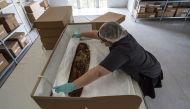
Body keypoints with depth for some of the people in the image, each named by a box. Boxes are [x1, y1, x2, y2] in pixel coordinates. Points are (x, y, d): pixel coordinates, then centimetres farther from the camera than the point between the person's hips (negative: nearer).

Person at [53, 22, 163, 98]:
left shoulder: (121, 51, -46)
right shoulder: (119, 34, -20)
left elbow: (98, 72, -52)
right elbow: (97, 33, -4)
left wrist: (72, 86, -47)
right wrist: (81, 34, 7)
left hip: (148, 74, -7)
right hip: (144, 63, 7)